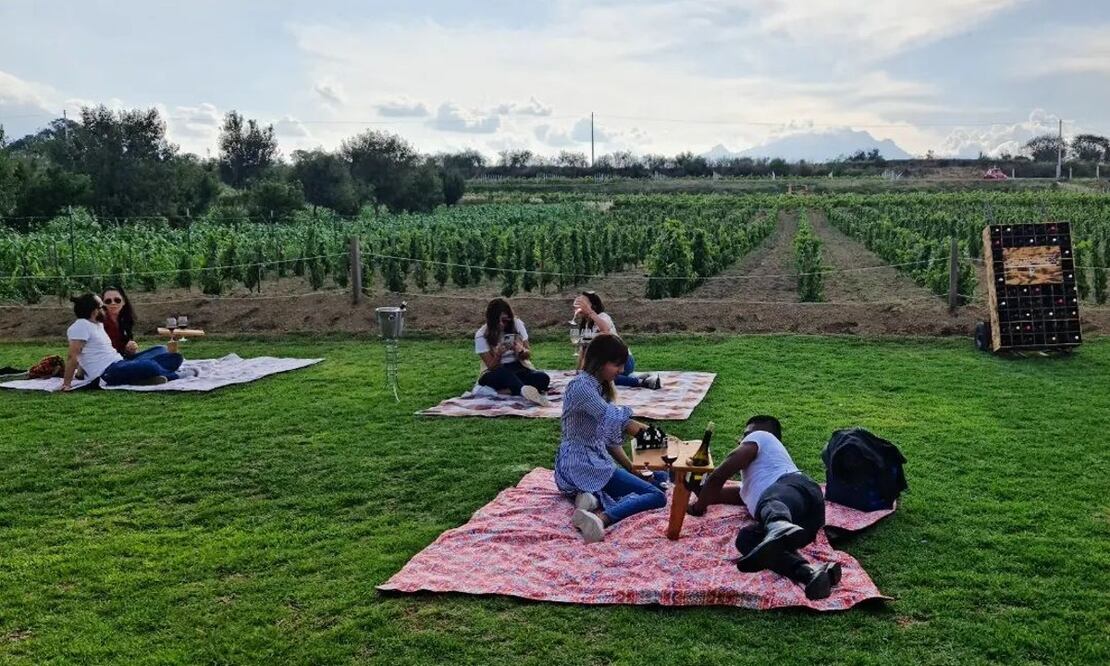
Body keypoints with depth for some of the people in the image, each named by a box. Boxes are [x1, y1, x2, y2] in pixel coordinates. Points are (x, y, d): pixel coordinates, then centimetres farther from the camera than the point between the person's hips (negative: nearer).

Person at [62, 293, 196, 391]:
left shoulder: (98, 324, 21)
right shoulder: (81, 326, -9)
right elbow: (72, 356, -15)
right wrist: (67, 383, -18)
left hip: (121, 364, 10)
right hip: (107, 374, -10)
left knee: (174, 358, 3)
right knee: (147, 366, -37)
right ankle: (176, 375, -10)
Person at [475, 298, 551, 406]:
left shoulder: (517, 324, -2)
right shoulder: (482, 335, -8)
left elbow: (528, 355, 4)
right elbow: (491, 366, -9)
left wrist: (521, 351, -20)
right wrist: (498, 354, -31)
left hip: (518, 368, 3)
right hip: (495, 374, -3)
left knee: (543, 378, -28)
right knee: (503, 374, -41)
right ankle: (525, 391, -69)